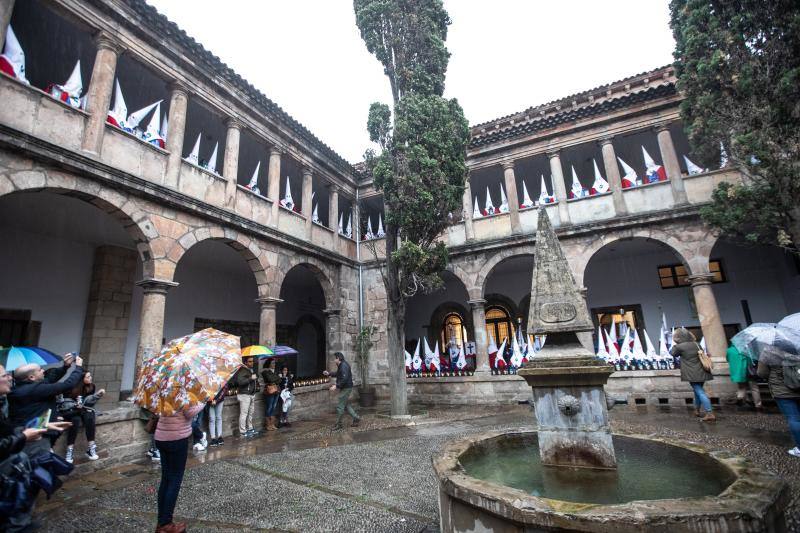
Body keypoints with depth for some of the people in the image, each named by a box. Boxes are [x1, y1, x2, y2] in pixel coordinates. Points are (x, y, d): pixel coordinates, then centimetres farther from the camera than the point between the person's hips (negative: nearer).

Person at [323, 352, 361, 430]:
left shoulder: (344, 366, -22)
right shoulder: (341, 365, 11)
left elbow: (344, 379, -29)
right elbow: (337, 374, 27)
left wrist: (336, 386, -25)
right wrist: (329, 373, 16)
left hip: (346, 388, -10)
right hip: (344, 388, 10)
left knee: (339, 406, -2)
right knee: (345, 405, 16)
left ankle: (338, 424, 8)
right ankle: (356, 418, 22)